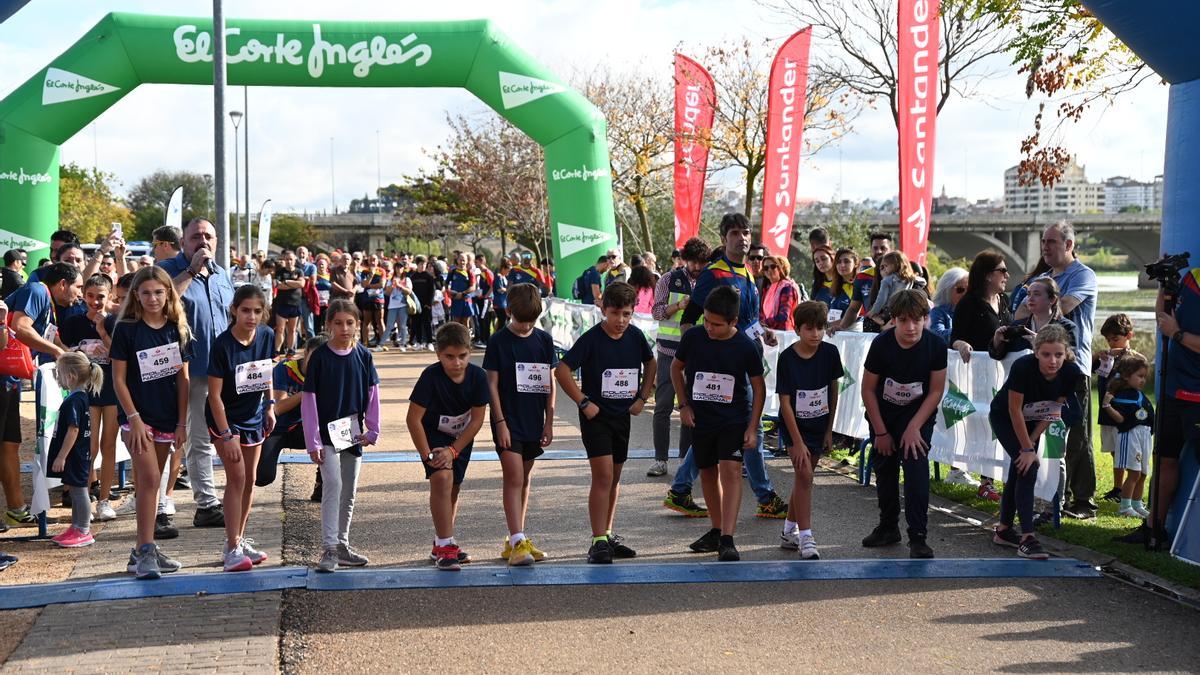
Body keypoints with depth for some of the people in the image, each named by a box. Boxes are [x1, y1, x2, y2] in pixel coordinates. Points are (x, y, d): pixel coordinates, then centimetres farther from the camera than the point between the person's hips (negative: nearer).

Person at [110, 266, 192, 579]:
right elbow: (118, 378, -6)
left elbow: (182, 378, 7)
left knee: (150, 483, 11)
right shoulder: (126, 329, -6)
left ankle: (144, 550, 17)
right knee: (149, 480, -15)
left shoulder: (177, 329, 5)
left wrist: (182, 423, 3)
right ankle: (145, 551, -13)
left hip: (167, 418, 4)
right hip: (137, 417, -4)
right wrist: (134, 418, -13)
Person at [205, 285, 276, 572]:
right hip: (225, 418, -6)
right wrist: (226, 435, -22)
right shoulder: (222, 344, -23)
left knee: (250, 479, 10)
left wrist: (270, 406, 6)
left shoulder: (266, 336, -8)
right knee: (236, 477, -12)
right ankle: (232, 549, -8)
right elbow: (215, 394, -21)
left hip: (254, 416, 6)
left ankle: (239, 539, 23)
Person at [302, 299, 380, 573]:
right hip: (327, 434, -4)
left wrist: (372, 430, -2)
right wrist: (312, 442, -13)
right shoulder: (320, 357, -8)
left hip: (353, 434, 4)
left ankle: (342, 545, 23)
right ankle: (329, 548, -15)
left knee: (349, 492, 11)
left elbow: (372, 394, 6)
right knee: (333, 485, -17)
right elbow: (309, 400, -8)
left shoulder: (363, 356, 1)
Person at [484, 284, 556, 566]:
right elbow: (492, 384, -6)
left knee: (524, 479, 11)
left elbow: (550, 382, 9)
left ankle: (516, 540, 20)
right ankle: (517, 543, -16)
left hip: (533, 421, 5)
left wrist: (549, 421, 5)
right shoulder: (499, 341, -6)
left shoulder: (543, 339, 5)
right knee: (514, 478, -12)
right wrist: (500, 422, -12)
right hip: (508, 421, -5)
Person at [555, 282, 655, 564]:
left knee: (614, 478, 14)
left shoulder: (635, 336, 1)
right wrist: (584, 403, -16)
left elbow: (650, 363, 20)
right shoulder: (591, 338, -15)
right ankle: (598, 542, -10)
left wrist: (643, 397, 10)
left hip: (622, 415, 6)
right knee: (603, 477, -13)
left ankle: (608, 534, 27)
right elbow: (561, 370, -16)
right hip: (596, 415, -6)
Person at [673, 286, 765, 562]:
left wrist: (752, 428, -6)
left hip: (734, 419, -3)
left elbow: (758, 388, -3)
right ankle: (716, 531, 31)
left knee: (730, 470, -17)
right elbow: (676, 368, 9)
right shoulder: (693, 337, -9)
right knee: (707, 474, 13)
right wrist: (683, 405, 2)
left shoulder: (746, 347, -13)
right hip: (700, 419, 3)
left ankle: (727, 540, -21)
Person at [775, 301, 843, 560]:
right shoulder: (787, 358, -18)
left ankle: (789, 532, 26)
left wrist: (829, 431, 4)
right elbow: (785, 402, -16)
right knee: (804, 475, -15)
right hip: (794, 425, -4)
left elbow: (833, 391, 2)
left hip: (819, 425, 4)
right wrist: (798, 442, -17)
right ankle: (806, 539, -12)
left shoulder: (830, 352, -9)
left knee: (804, 476, 11)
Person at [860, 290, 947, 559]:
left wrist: (914, 427, -17)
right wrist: (881, 432, -8)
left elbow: (936, 391, -11)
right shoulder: (882, 344, -20)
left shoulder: (935, 345, -19)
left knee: (916, 466, -16)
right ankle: (888, 527, 30)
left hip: (919, 414, -1)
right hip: (883, 414, 1)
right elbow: (868, 389, -10)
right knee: (885, 470, 11)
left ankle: (917, 536, -11)